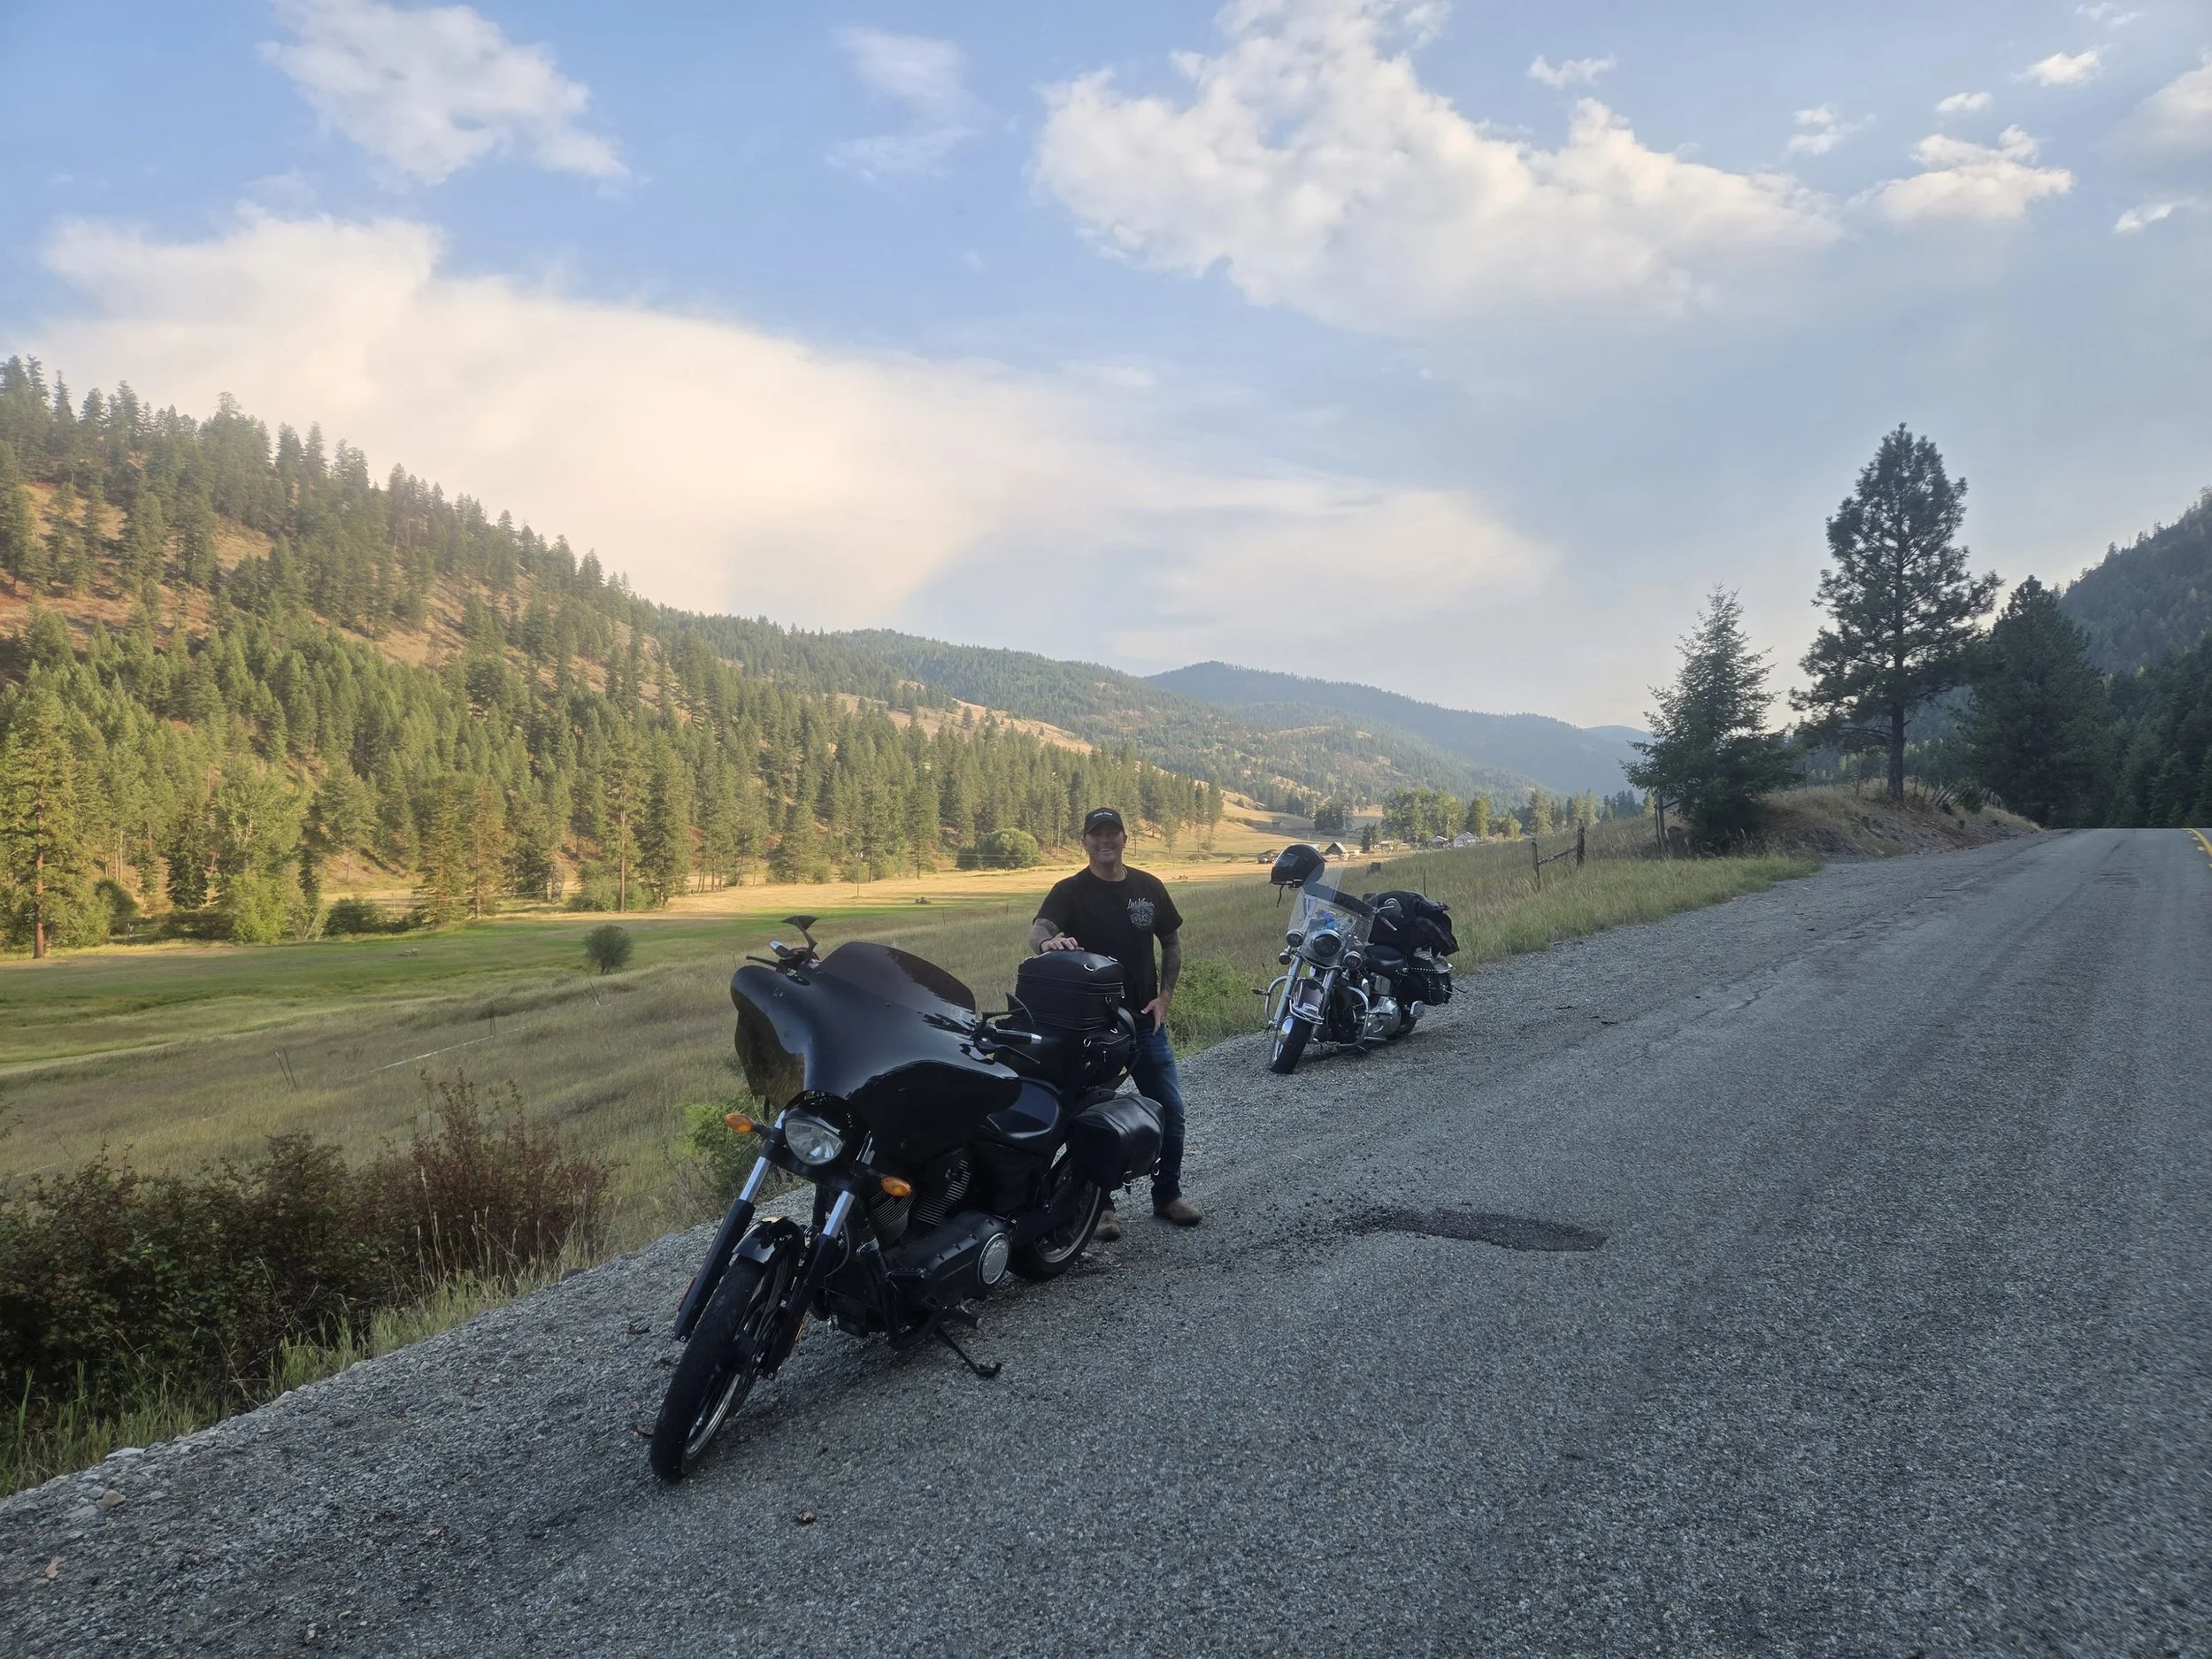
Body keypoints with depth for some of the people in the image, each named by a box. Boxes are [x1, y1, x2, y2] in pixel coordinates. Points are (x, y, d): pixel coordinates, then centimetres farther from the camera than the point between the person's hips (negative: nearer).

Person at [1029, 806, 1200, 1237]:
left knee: (1170, 1109, 6)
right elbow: (1037, 930, -23)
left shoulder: (1149, 887, 5)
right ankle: (1101, 1205, 18)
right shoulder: (1070, 891, -6)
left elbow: (1171, 942, 14)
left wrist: (1165, 996, 2)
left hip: (1145, 1019, 4)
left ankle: (1167, 1194, 24)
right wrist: (1049, 942, -47)